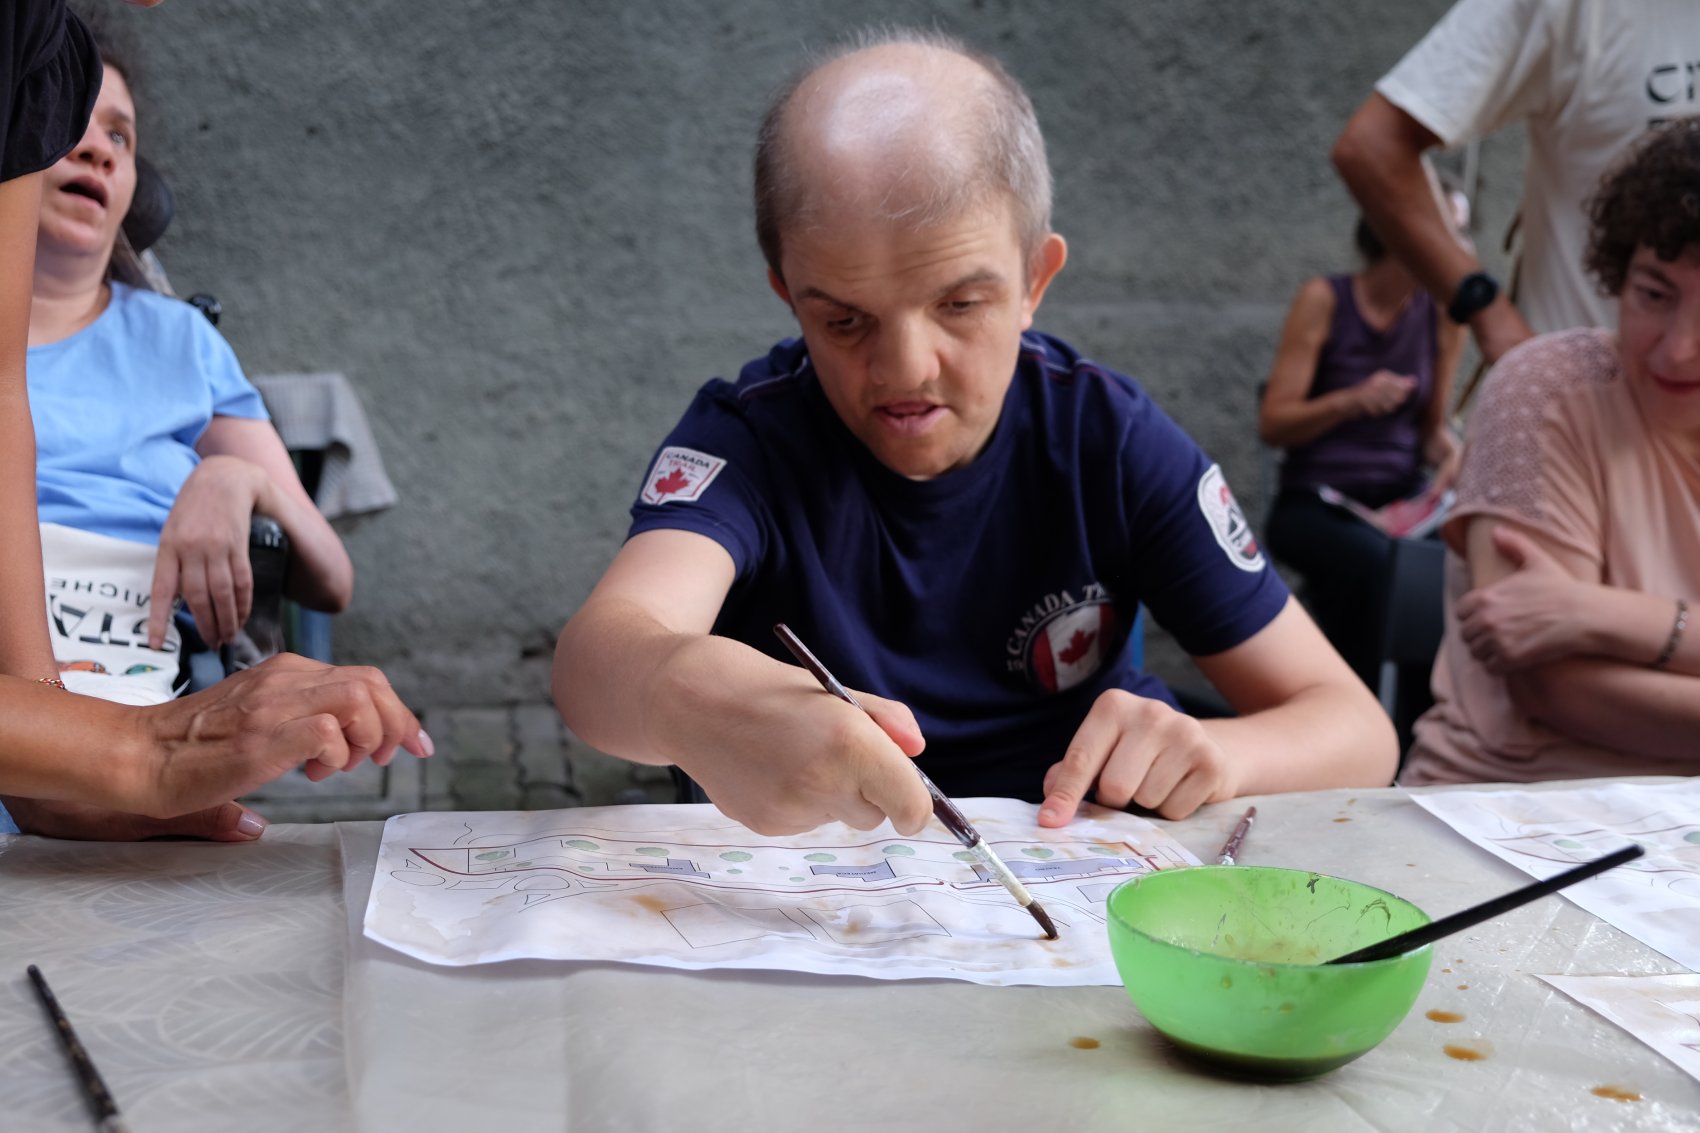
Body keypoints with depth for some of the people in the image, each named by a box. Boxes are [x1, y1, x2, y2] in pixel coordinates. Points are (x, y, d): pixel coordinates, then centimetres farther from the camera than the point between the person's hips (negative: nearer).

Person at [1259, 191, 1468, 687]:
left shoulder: (1443, 312, 7)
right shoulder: (1324, 300, -4)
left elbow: (1432, 424, 15)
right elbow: (1272, 423, -5)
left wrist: (1451, 452, -8)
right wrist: (1352, 400, -22)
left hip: (1404, 496, 3)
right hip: (1314, 502, -3)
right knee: (1375, 562, -36)